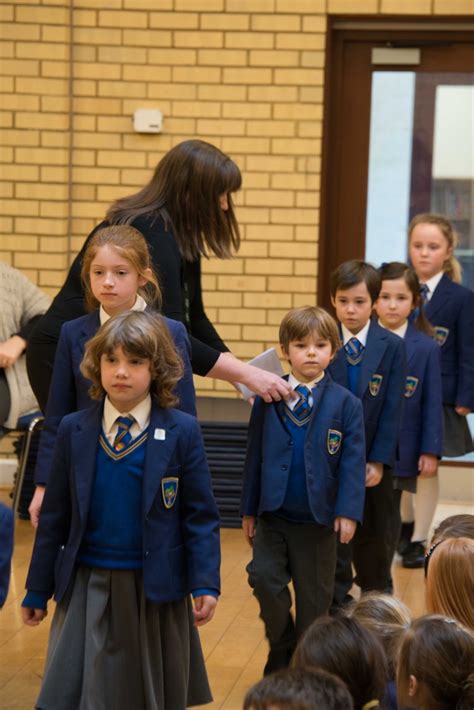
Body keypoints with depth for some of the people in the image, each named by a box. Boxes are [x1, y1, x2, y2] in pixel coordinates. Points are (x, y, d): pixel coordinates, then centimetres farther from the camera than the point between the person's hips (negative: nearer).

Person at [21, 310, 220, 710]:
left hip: (156, 589, -1)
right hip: (88, 587, 2)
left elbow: (201, 516, -4)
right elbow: (55, 517, 5)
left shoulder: (182, 432, -6)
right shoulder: (74, 430, 1)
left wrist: (205, 584, -13)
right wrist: (38, 591, 7)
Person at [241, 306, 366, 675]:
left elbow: (353, 461, -5)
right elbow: (255, 456, 5)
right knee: (264, 578, -12)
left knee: (314, 596, 7)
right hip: (272, 515, 1)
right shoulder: (268, 399, 1)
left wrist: (348, 511, -14)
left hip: (318, 519, -1)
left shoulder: (345, 403, -3)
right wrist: (249, 509, 6)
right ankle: (281, 649, 10)